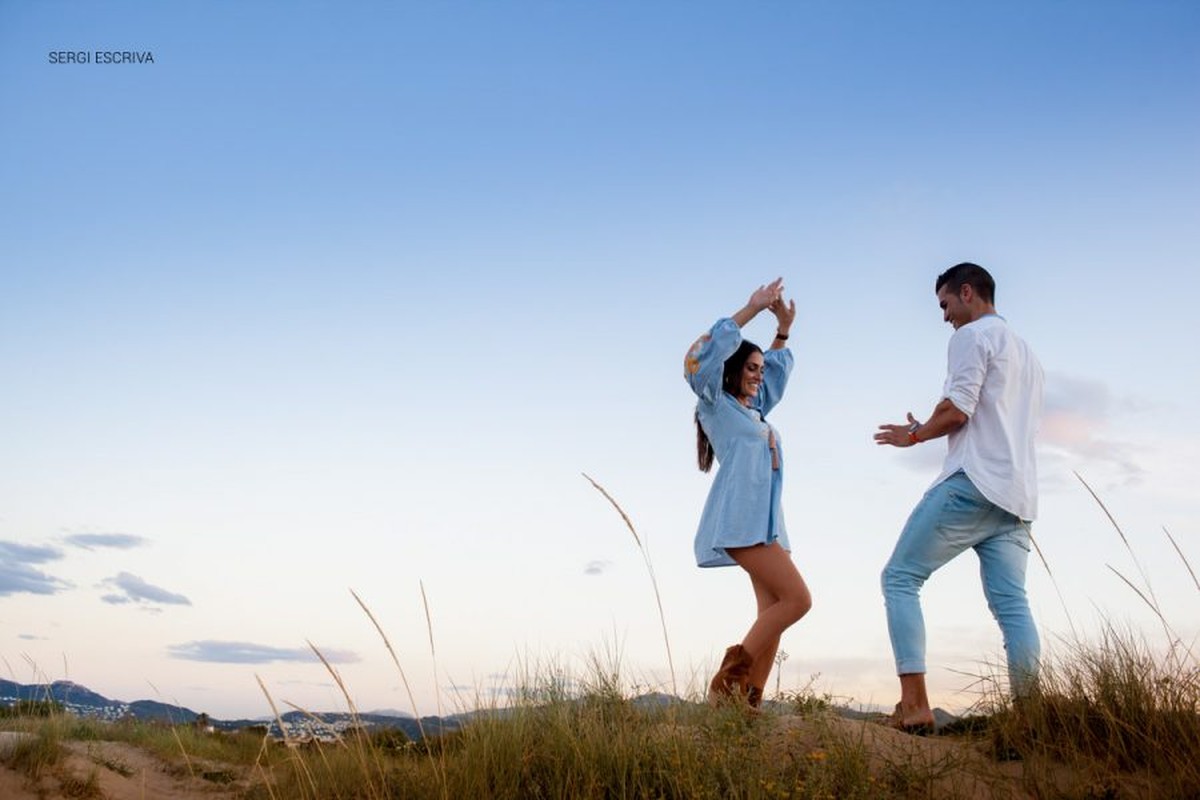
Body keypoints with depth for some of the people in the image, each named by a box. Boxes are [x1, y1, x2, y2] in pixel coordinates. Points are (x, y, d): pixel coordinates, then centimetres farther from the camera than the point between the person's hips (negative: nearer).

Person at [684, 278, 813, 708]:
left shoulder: (754, 411, 26)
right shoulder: (716, 404, 5)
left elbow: (777, 369, 40)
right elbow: (707, 353, -10)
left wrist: (783, 328, 28)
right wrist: (751, 309, -6)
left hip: (766, 520, 9)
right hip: (740, 519, -9)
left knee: (772, 613, -1)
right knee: (797, 599, -17)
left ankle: (748, 702, -4)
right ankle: (726, 682, -13)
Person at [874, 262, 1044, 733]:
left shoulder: (973, 335, 0)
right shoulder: (1025, 351, 28)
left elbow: (957, 410, -12)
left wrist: (914, 434, 5)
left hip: (972, 483, -8)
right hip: (1017, 497, 9)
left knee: (900, 579, -4)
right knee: (1011, 604, 2)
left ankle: (914, 706, -13)